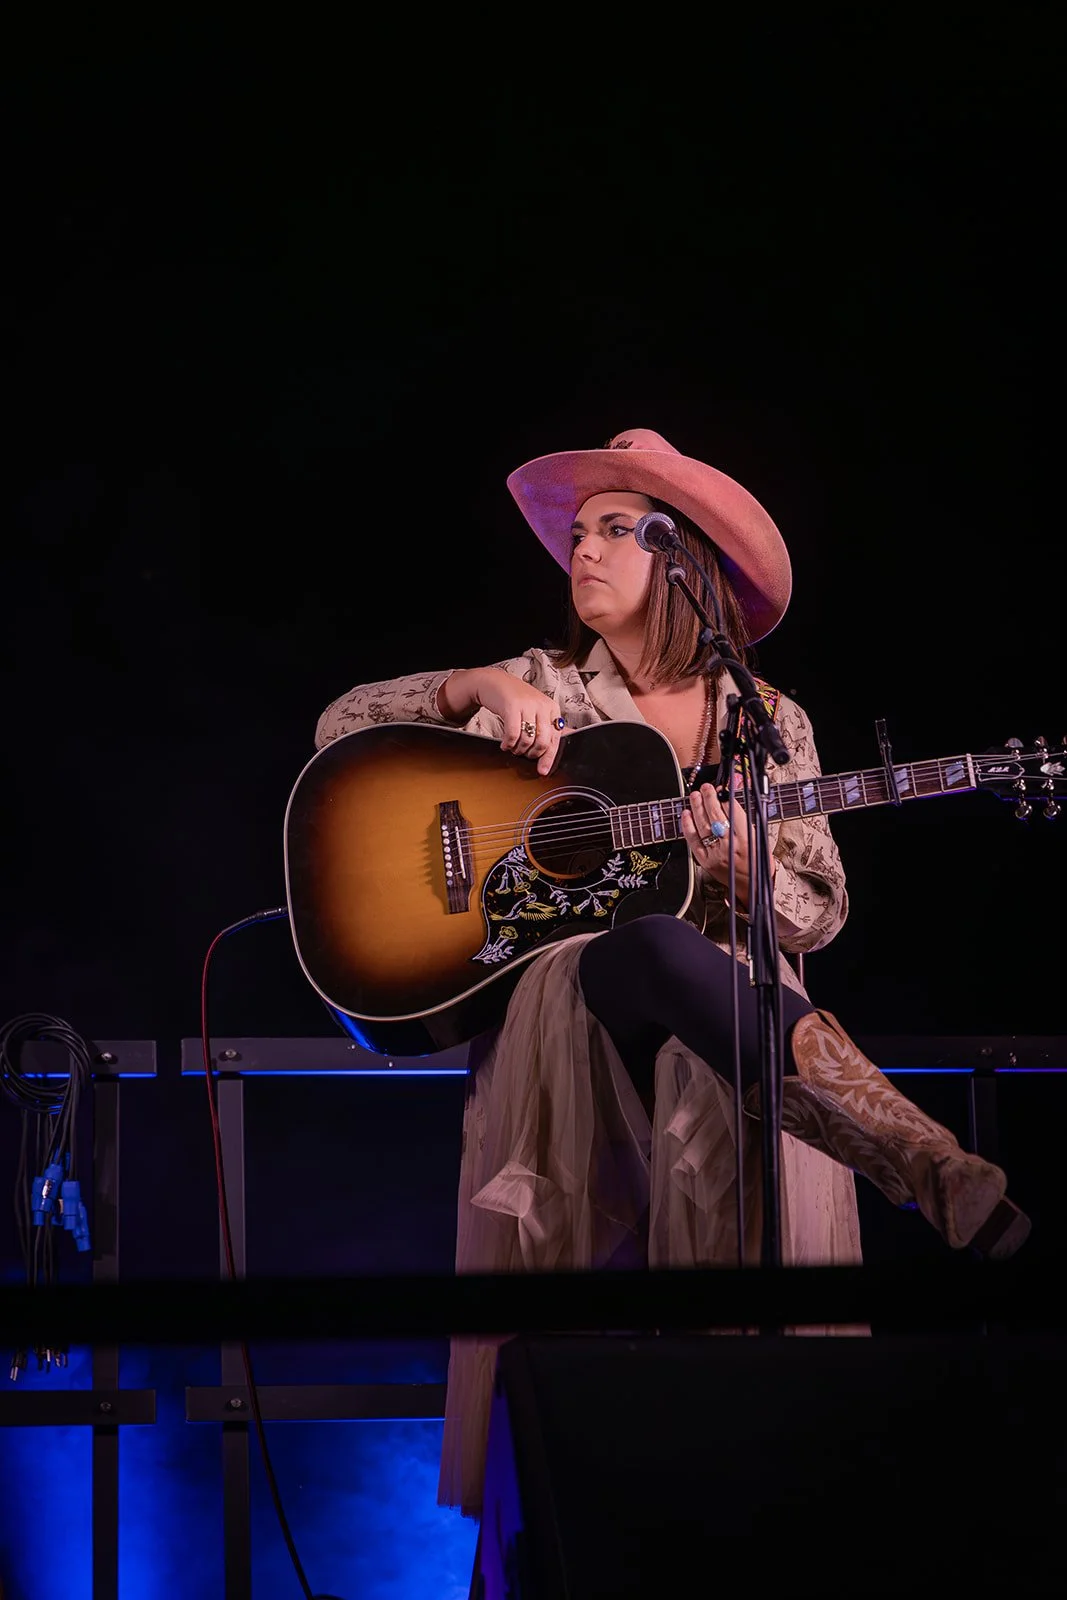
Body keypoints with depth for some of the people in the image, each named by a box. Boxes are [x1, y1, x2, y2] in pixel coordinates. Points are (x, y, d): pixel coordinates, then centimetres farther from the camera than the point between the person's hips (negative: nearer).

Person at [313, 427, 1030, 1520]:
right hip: (563, 991, -2)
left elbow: (819, 915, 11)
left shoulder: (769, 724, 16)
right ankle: (946, 1174, -53)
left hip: (729, 1003, 2)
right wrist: (476, 688, -4)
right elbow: (342, 728, 12)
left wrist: (741, 865, -11)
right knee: (649, 945, -37)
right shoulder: (540, 690, 16)